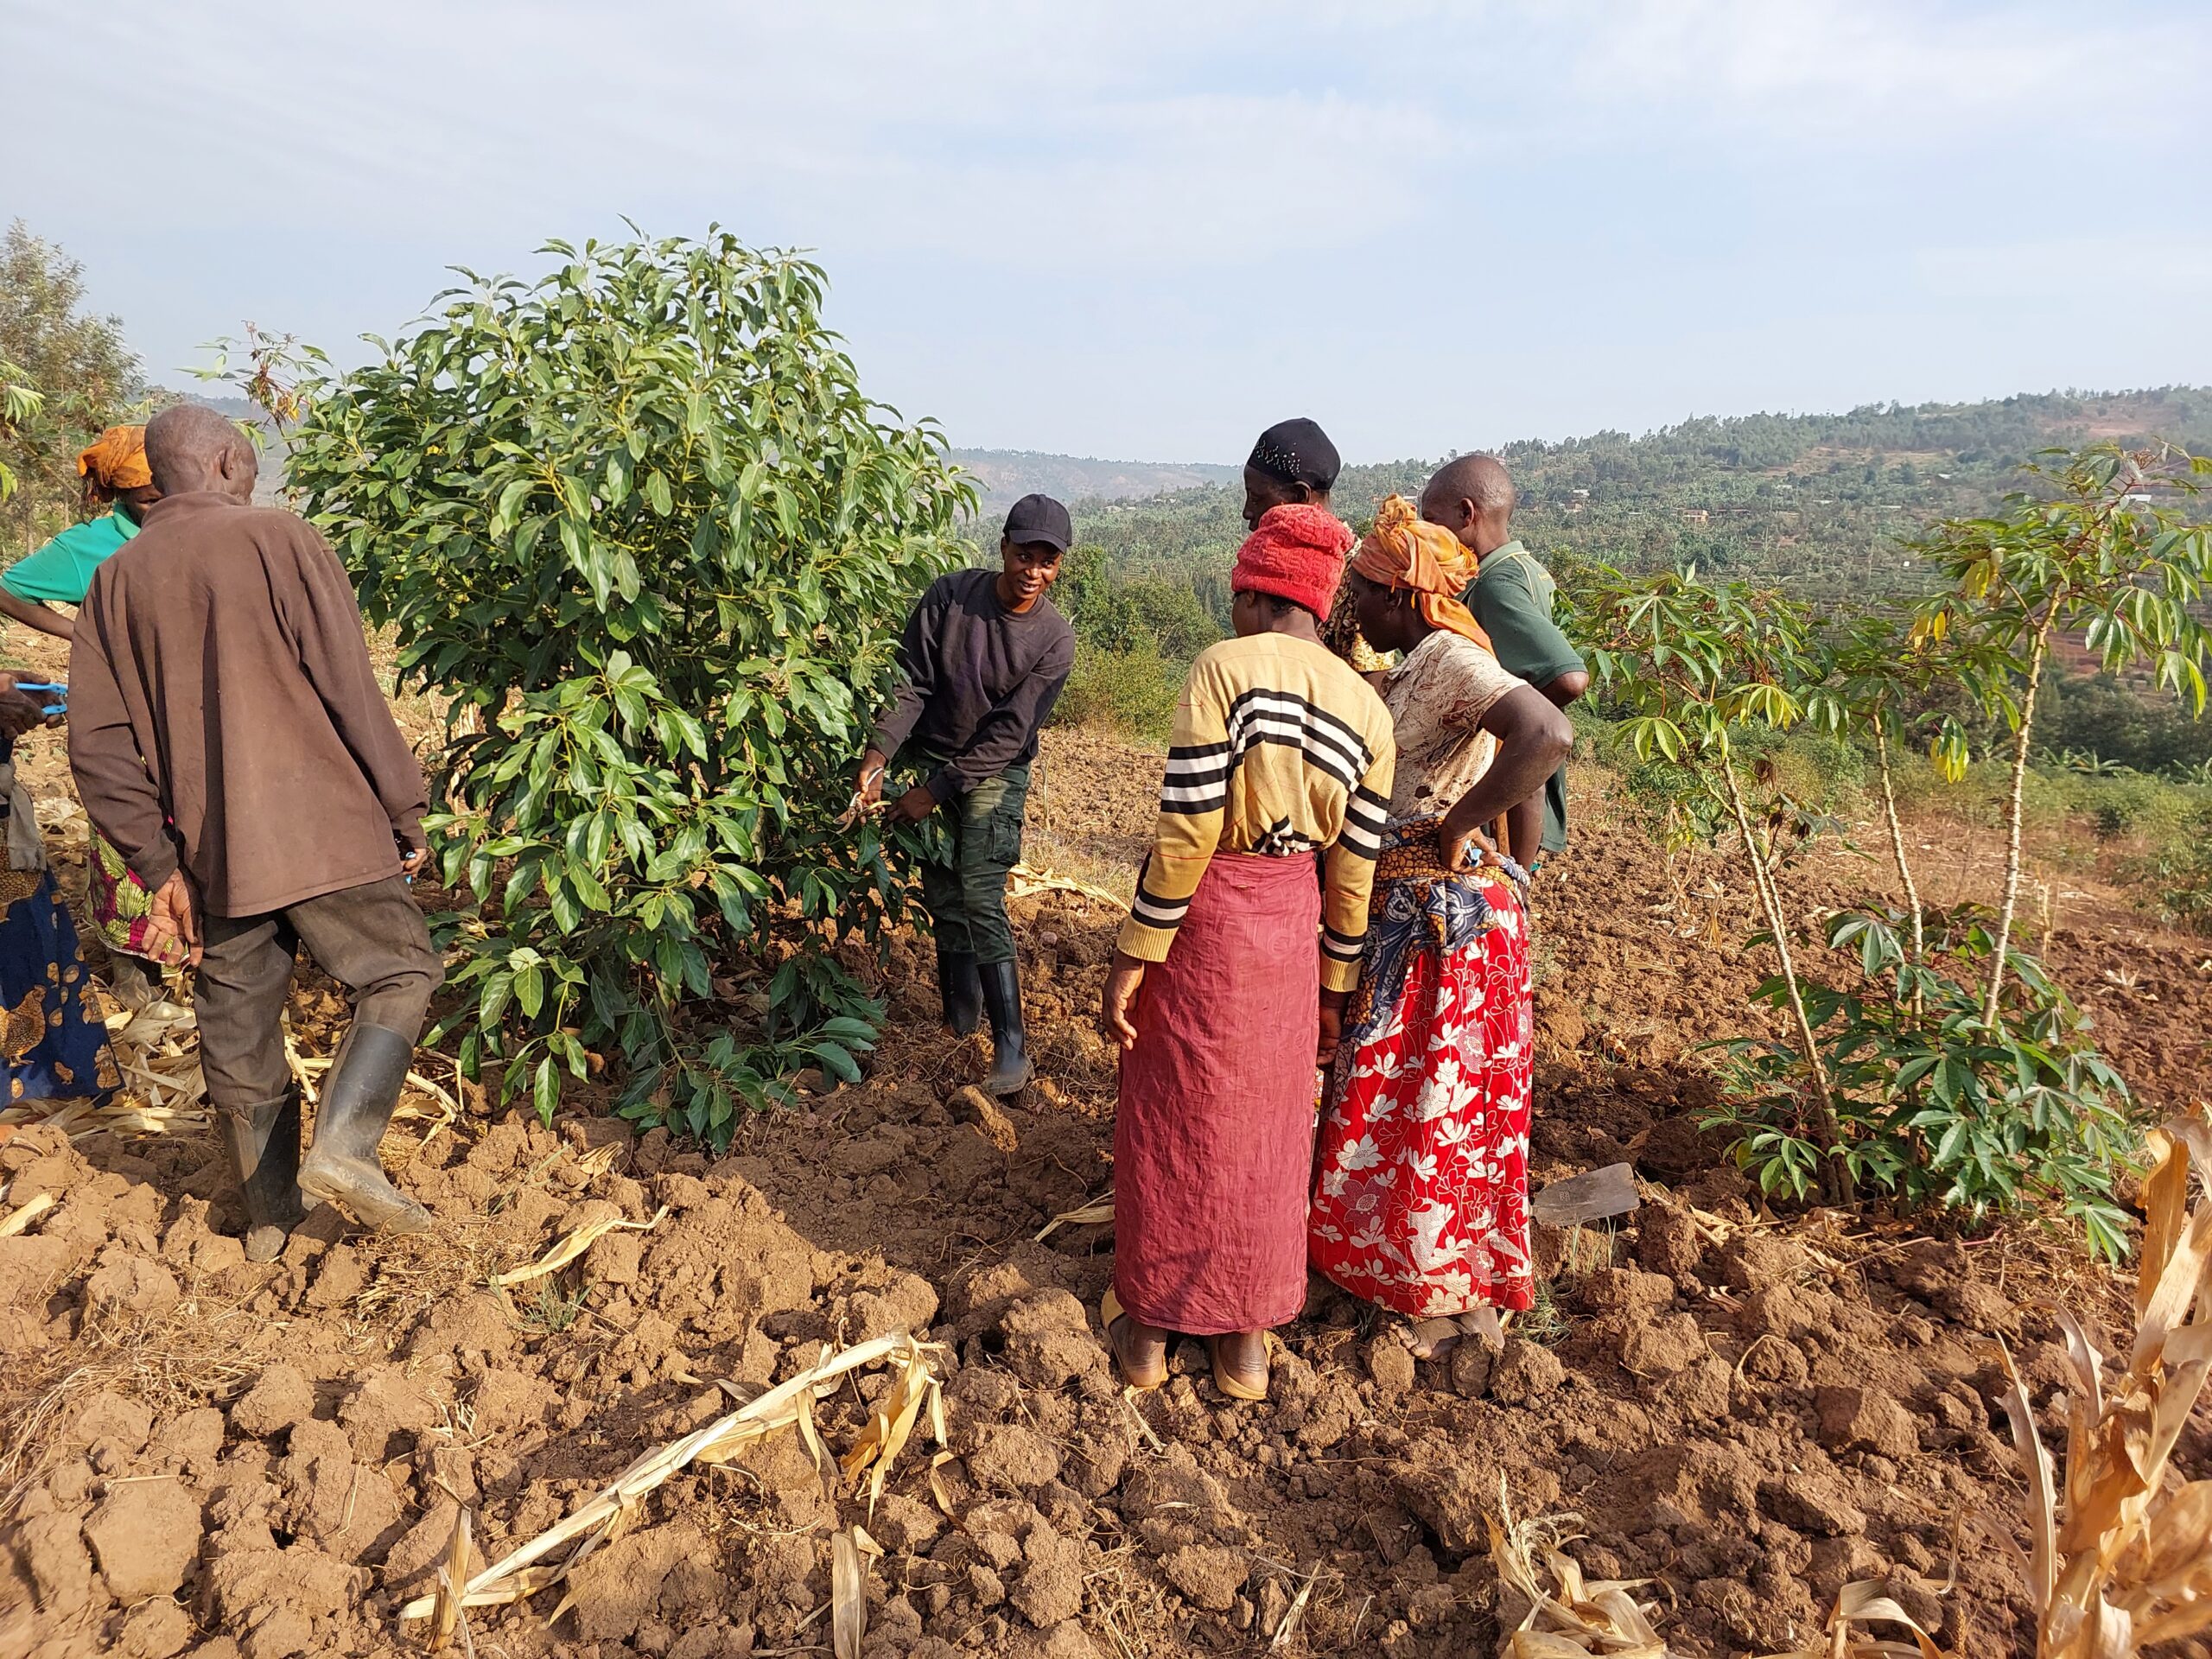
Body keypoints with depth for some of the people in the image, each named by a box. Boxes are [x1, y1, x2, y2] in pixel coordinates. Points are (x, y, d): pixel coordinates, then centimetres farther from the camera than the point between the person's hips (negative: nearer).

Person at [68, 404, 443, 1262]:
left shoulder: (115, 581, 9)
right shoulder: (278, 540, -6)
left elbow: (98, 746, 5)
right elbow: (351, 693, -11)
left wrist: (158, 865, 8)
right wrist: (405, 814, -3)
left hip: (210, 853, 5)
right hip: (320, 833, -5)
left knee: (238, 1030, 15)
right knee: (399, 974, 8)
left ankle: (269, 1212, 28)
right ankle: (340, 1147, -11)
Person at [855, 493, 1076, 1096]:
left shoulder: (1055, 642, -14)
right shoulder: (949, 595, -9)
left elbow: (1008, 734, -16)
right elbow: (911, 684, -8)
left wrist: (935, 791, -19)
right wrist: (878, 756, -21)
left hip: (993, 774, -2)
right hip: (927, 757, 3)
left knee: (981, 899, -14)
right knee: (942, 899, 5)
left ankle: (1011, 1046, -11)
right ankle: (959, 1019, 23)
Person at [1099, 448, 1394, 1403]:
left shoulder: (1226, 667, -14)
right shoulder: (1367, 710, 1)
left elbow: (1184, 831, -18)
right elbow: (1353, 872, 4)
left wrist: (1132, 959, -12)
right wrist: (1332, 993, 14)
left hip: (1204, 917, -4)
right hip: (1294, 930, 5)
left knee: (1171, 1122, 13)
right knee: (1266, 1130, 18)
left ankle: (1149, 1330, 29)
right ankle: (1246, 1344, 31)